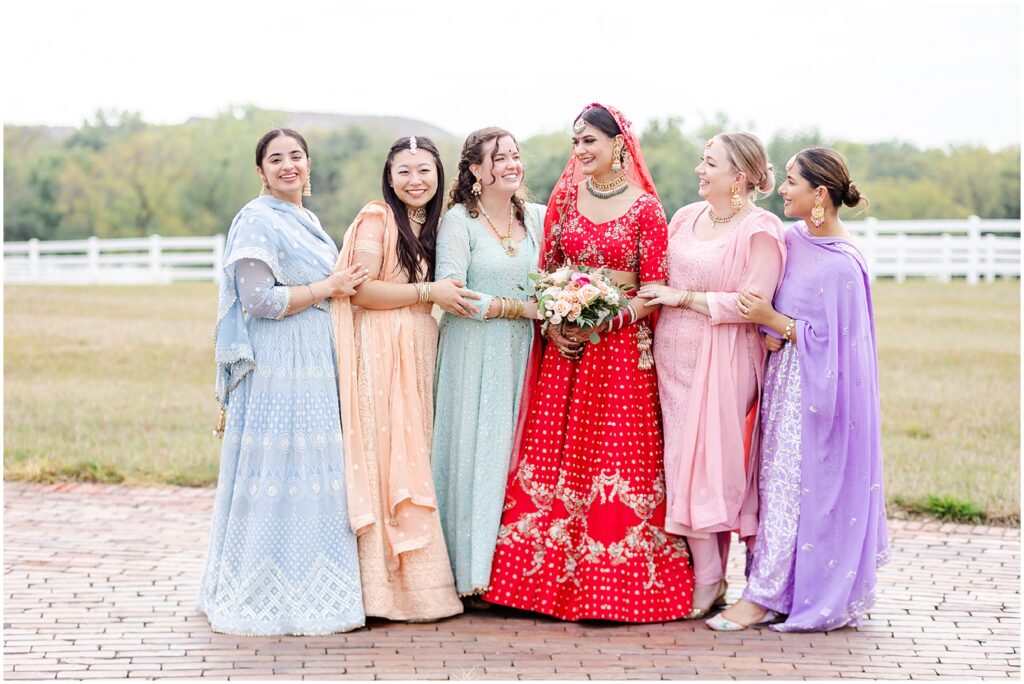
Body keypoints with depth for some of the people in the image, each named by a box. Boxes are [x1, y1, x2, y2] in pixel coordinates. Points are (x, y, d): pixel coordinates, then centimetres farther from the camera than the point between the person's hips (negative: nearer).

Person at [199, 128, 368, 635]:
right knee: (279, 473, -7)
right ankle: (270, 594, 0)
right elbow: (258, 299, -18)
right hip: (276, 365, -9)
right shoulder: (257, 221, -10)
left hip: (314, 364, 9)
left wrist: (339, 288, 10)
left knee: (311, 474, 10)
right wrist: (328, 288, -11)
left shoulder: (306, 221, 19)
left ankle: (308, 588, 16)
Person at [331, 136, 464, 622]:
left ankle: (416, 578, 9)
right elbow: (360, 291, -15)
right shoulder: (377, 219, -7)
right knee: (385, 461, -8)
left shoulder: (432, 225, 18)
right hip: (381, 353, -8)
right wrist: (429, 292, -14)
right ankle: (383, 585, -5)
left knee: (412, 463, 7)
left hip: (419, 353, 8)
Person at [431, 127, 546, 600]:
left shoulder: (537, 218, 11)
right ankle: (473, 573, 1)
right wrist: (520, 307, -15)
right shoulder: (459, 221, -5)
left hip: (522, 355, 5)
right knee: (476, 455, -4)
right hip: (473, 354, -4)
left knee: (518, 453, 3)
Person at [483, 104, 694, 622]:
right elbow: (547, 270, 11)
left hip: (623, 345, -4)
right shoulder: (565, 198, 9)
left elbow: (655, 290, -4)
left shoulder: (645, 208, -3)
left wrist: (605, 323, -14)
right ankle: (556, 578, 10)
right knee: (555, 457, 2)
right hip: (566, 343, 4)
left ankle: (615, 583, 3)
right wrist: (552, 323, -4)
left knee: (619, 460, -5)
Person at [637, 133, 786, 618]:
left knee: (707, 463, -6)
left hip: (721, 360, -6)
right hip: (674, 354, 6)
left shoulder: (761, 230, -8)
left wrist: (682, 297, -12)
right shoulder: (686, 217, 12)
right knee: (682, 463, 5)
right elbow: (661, 284, 20)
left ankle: (708, 581, 5)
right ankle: (706, 577, 11)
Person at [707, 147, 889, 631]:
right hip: (785, 376, 8)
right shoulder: (794, 239, 6)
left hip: (814, 388, -8)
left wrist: (774, 321, -18)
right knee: (777, 478, 9)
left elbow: (830, 342, -16)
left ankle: (764, 596, 2)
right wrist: (767, 331, -4)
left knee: (789, 483, -3)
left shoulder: (841, 266, -18)